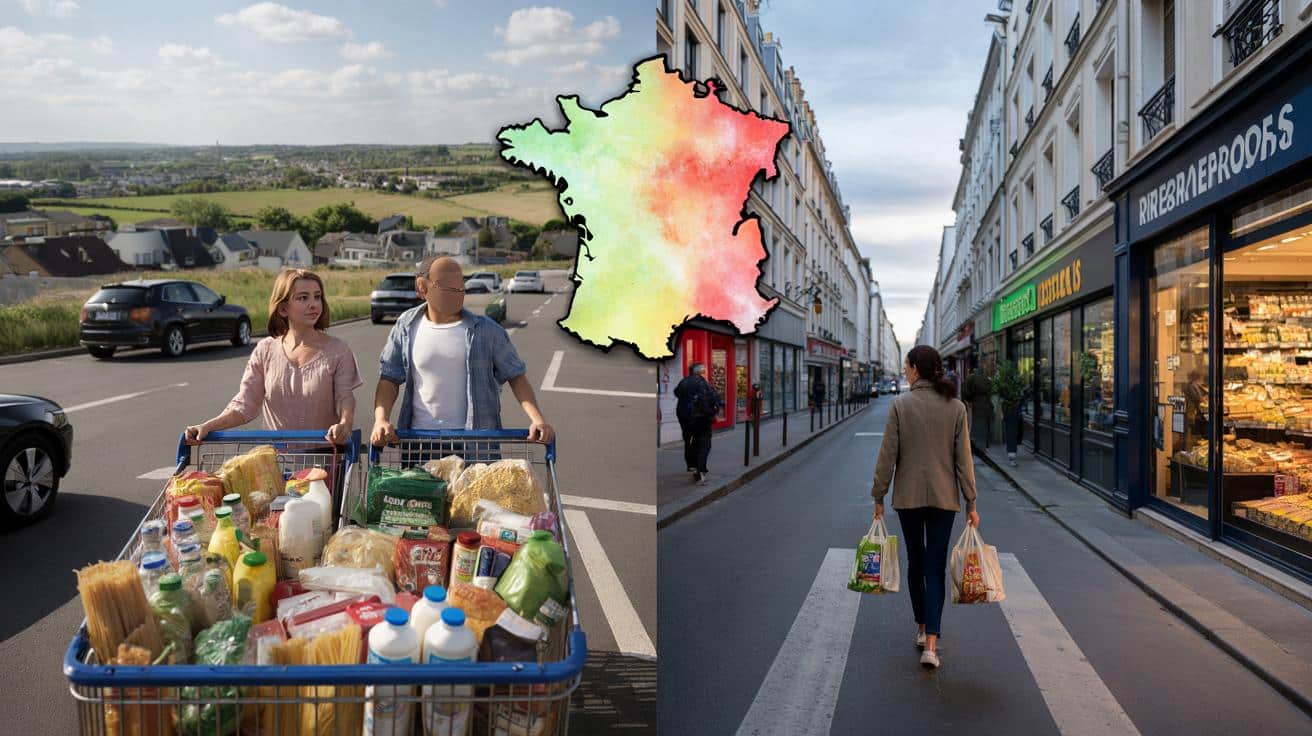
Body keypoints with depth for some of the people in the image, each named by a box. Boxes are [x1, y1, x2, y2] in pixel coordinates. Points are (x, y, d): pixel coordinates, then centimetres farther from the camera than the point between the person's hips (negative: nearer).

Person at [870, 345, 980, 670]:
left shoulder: (900, 405, -8)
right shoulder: (956, 407, -2)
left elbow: (888, 455, -7)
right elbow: (963, 458, -2)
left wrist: (879, 496, 2)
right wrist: (971, 502, 4)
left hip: (908, 495, -1)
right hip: (944, 496, 1)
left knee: (916, 562, 16)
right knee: (936, 568, 3)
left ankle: (923, 629, 28)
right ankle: (930, 644, -6)